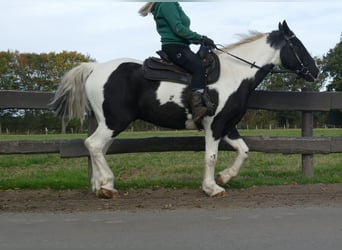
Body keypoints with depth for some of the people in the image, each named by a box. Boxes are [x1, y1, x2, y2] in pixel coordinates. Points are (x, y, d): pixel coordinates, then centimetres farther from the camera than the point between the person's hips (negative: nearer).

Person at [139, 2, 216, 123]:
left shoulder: (173, 5, 24)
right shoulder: (167, 4, -6)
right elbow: (178, 28, -17)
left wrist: (200, 40, 11)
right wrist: (201, 38, -18)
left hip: (181, 46, 11)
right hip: (174, 46, -11)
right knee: (199, 66, -29)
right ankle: (197, 108, -41)